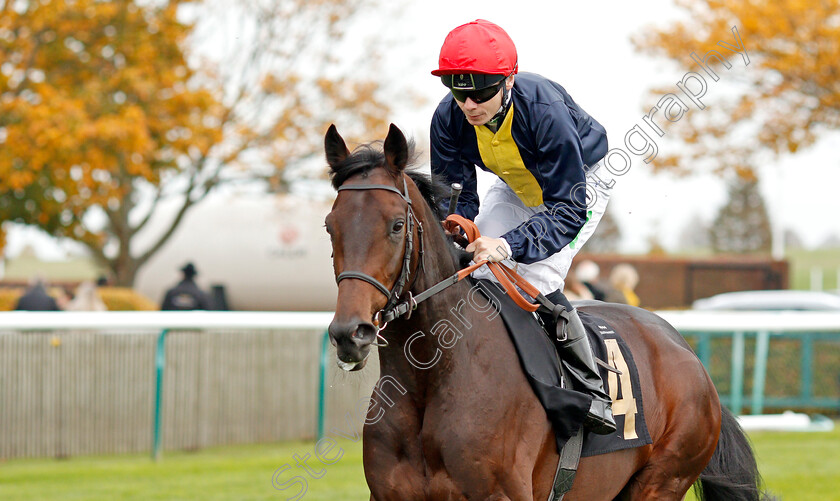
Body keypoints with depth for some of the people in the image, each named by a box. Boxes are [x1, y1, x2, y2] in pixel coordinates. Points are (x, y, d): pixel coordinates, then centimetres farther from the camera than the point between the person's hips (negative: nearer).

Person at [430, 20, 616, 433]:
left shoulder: (545, 110, -41)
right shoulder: (449, 120, -26)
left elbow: (568, 209, -40)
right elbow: (456, 196, -17)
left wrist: (510, 245, -55)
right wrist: (453, 232, -41)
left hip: (579, 185, -6)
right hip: (516, 189, 6)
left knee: (538, 279, -25)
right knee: (474, 271, -9)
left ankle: (592, 389, -14)